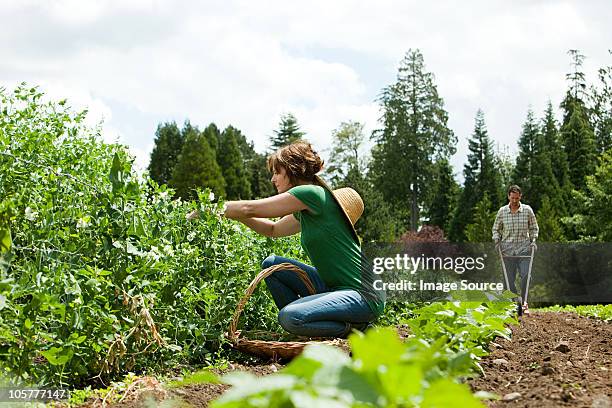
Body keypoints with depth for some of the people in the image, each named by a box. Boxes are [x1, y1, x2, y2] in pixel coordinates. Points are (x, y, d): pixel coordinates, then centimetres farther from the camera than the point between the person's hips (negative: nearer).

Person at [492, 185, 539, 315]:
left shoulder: (527, 210, 2)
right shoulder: (502, 211, 3)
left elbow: (534, 228, 14)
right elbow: (496, 229, 14)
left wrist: (533, 240, 0)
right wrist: (497, 241, -1)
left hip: (524, 249, -1)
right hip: (508, 250, 1)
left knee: (525, 275, -14)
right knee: (510, 279, 1)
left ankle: (523, 302, -2)